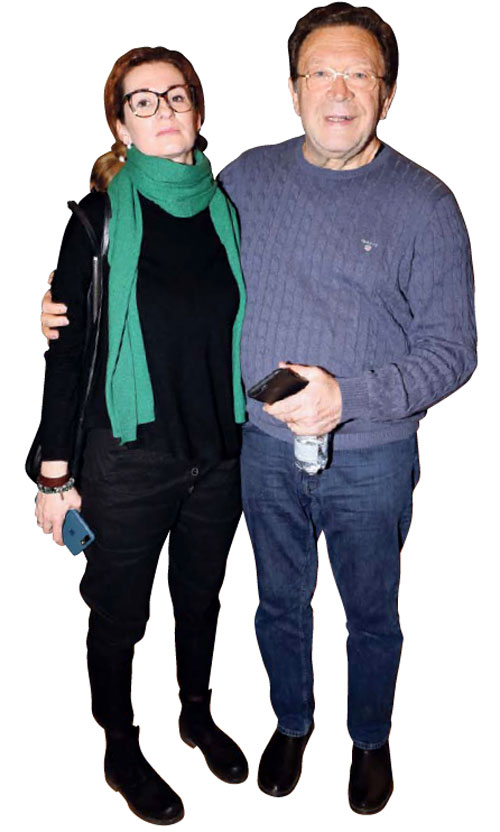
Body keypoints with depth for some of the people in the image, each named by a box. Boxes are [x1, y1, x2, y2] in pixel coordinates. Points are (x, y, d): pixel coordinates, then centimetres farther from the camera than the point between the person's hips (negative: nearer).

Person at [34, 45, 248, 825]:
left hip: (220, 455, 4)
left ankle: (198, 714, 46)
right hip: (129, 459, -3)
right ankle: (122, 751, 37)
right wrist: (54, 472, -9)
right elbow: (66, 351, -8)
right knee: (119, 614, 13)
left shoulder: (225, 210, 2)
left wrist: (252, 438, 10)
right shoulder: (99, 221, -9)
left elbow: (241, 330, 9)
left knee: (202, 595, 21)